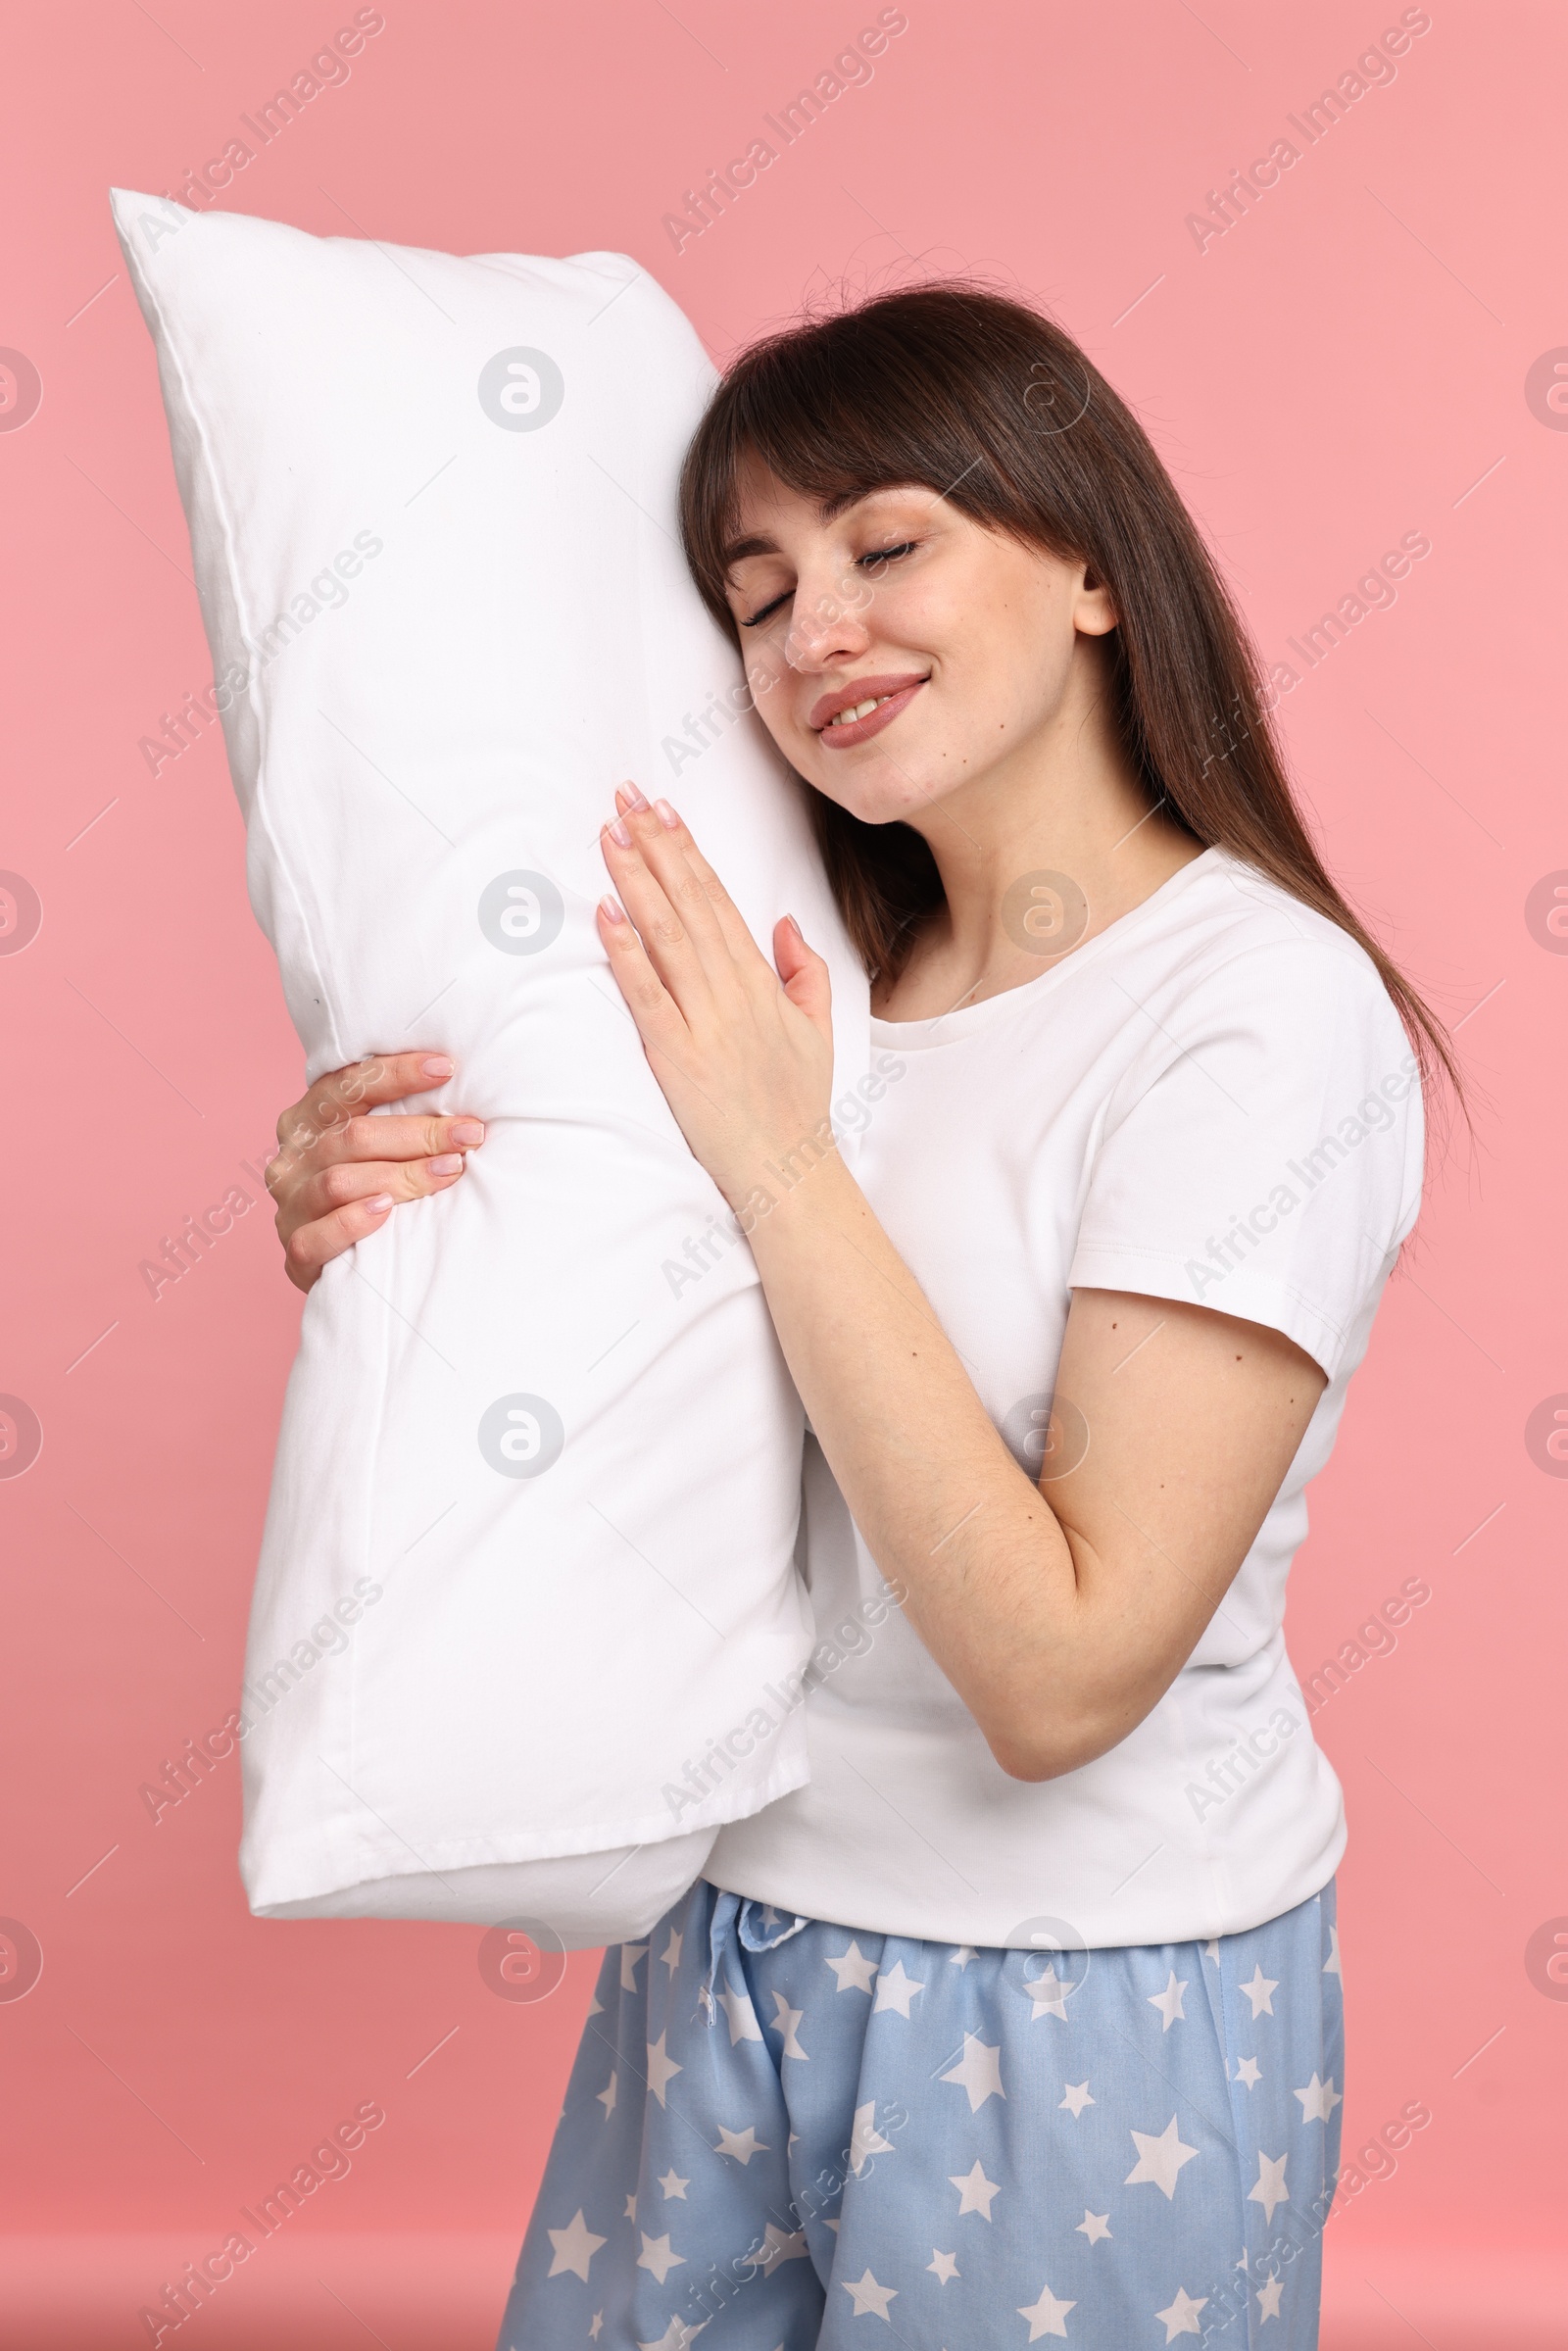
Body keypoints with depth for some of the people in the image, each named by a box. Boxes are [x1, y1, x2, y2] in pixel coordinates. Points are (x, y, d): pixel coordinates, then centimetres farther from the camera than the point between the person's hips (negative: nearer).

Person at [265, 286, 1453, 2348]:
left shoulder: (1261, 1005, -19)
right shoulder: (814, 975, 2)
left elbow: (1063, 1673, -24)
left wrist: (782, 1167, -23)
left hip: (1081, 2017, -6)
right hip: (731, 1940, 6)